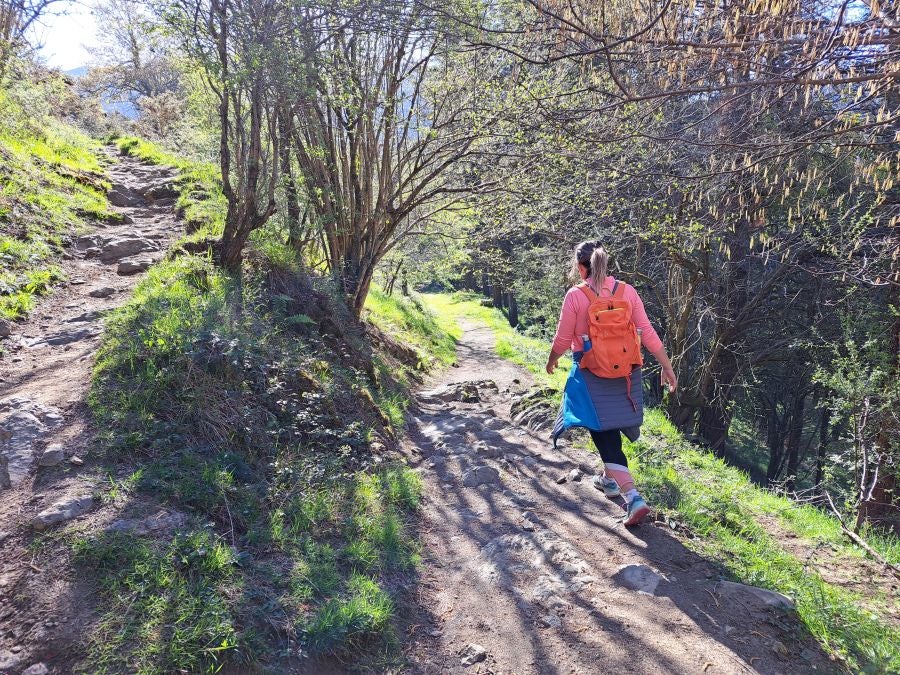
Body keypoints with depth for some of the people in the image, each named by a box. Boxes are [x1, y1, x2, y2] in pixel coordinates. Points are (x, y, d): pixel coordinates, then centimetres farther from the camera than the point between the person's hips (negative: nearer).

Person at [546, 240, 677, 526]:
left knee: (604, 435, 0)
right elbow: (648, 334, -3)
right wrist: (667, 366, 5)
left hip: (591, 374, -4)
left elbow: (563, 339, -5)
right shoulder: (627, 291, -3)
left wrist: (552, 360, 15)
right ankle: (609, 478, 43)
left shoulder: (575, 296, -12)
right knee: (611, 428, 25)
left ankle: (633, 497, -10)